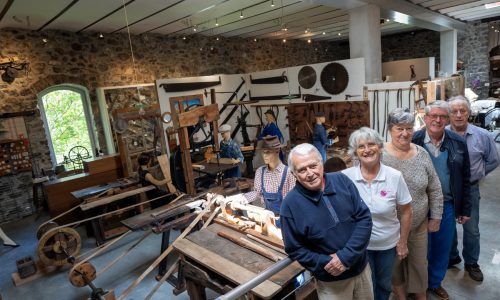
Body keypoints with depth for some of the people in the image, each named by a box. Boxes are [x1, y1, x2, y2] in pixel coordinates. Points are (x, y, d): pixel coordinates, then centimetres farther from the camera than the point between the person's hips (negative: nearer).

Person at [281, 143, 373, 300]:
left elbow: (364, 218, -10)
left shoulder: (342, 180, -10)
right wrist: (326, 263, -20)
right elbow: (294, 249, -10)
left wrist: (345, 255, -18)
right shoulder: (291, 204, -18)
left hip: (362, 267, 4)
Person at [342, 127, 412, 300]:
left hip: (388, 244, 1)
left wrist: (403, 243, 0)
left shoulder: (394, 176, -15)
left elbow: (406, 211, -4)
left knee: (384, 286, 25)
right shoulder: (345, 177, -17)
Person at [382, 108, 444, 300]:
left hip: (419, 224, 3)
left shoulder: (421, 153, -4)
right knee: (394, 263, 17)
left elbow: (435, 189, 4)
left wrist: (435, 217, 5)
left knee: (419, 262, 20)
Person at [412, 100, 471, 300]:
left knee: (442, 248, 17)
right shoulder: (413, 141, -12)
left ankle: (435, 282, 41)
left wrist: (465, 209, 6)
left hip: (447, 205, 3)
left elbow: (465, 179, 5)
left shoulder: (458, 143, -2)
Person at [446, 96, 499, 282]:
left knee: (471, 229, 14)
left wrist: (475, 174, 2)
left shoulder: (482, 136, -7)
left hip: (470, 190, 1)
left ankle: (471, 263, 34)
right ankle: (452, 257, 37)